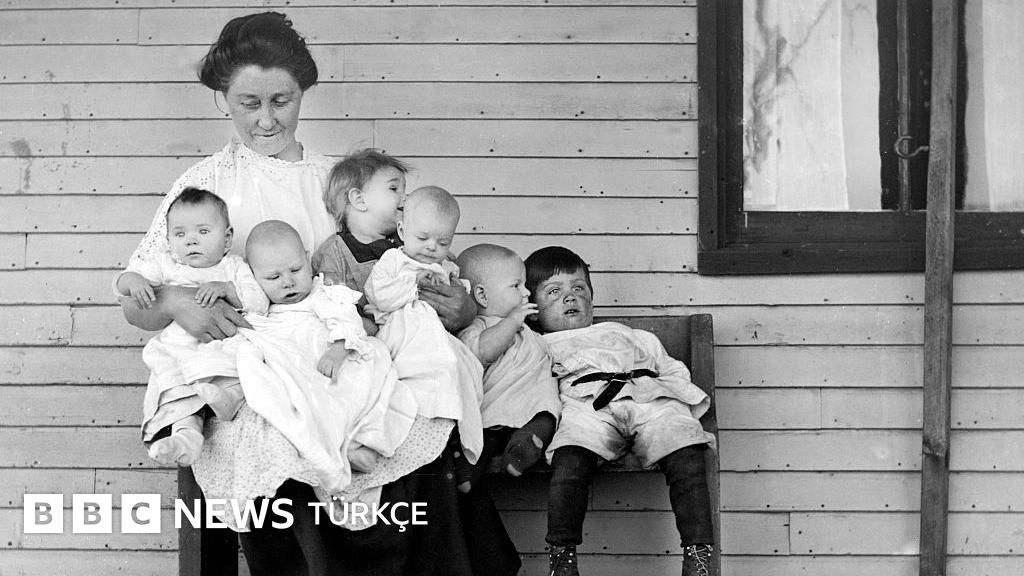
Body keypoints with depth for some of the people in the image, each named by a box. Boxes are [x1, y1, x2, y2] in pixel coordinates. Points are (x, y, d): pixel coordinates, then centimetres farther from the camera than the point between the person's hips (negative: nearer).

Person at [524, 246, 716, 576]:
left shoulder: (627, 336, 41)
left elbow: (673, 370, 33)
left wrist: (681, 400, 14)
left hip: (652, 399, 2)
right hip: (587, 403, -2)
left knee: (687, 461, -28)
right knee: (569, 463, -36)